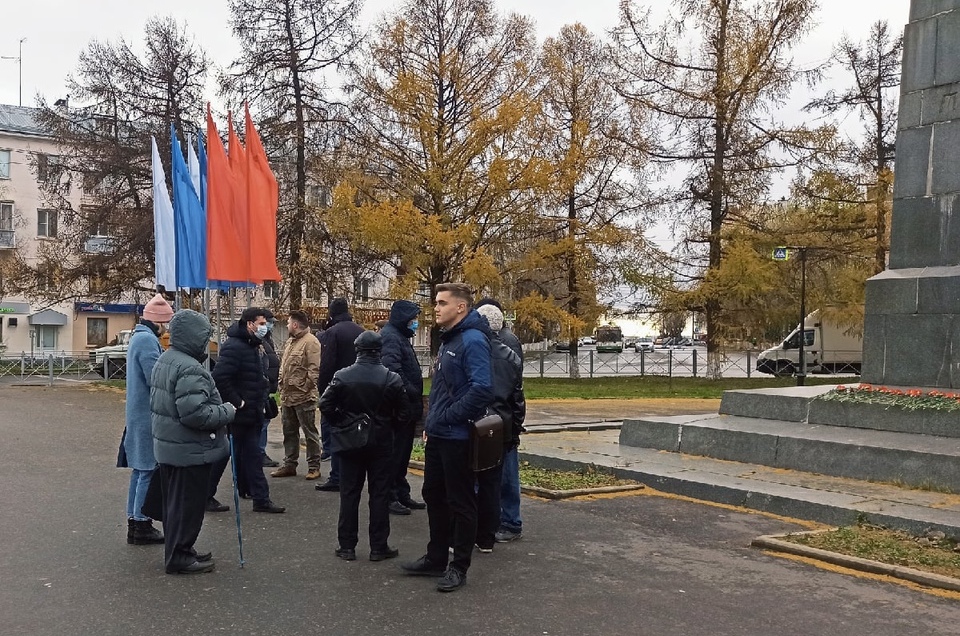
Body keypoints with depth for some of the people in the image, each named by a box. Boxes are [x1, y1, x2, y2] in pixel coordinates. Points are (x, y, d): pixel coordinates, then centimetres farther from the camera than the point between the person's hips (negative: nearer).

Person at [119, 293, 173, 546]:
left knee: (140, 469, 16)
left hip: (138, 414, 10)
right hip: (148, 417, -10)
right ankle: (141, 525, 2)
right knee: (148, 470, -3)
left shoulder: (138, 337, 15)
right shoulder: (148, 340, -18)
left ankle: (134, 520, 23)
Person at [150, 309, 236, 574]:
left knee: (174, 501, 18)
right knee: (187, 504, 1)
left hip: (167, 445, 10)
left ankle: (176, 550, 30)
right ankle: (179, 557, 9)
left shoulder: (164, 360, 10)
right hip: (190, 450, -10)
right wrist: (227, 412, -17)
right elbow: (195, 413, -31)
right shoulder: (190, 369, -23)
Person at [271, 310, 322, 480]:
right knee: (289, 432, 15)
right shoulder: (290, 341, 16)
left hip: (303, 397, -9)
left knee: (310, 432, 1)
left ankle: (314, 466, 8)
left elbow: (314, 370, -18)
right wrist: (282, 385, 14)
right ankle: (289, 464, 24)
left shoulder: (310, 342, -13)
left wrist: (305, 388, -19)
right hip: (287, 396, 9)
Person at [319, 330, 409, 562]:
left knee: (349, 494, 9)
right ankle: (379, 547, 11)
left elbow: (325, 405, -9)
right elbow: (403, 414, -9)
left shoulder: (342, 376, -8)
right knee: (379, 495, 7)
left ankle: (347, 546, 12)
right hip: (381, 444, -1)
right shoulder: (392, 379, -10)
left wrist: (341, 423, 5)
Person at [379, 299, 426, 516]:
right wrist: (410, 391, -23)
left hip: (406, 407, 10)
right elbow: (392, 369, -28)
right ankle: (388, 497, 3)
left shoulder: (400, 336, 19)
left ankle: (401, 494, 24)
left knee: (402, 452, 16)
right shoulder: (390, 336, -14)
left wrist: (415, 396, 11)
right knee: (394, 452, -4)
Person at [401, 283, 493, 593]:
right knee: (434, 496, 18)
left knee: (460, 502, 3)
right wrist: (431, 422, 14)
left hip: (458, 437, -10)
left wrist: (450, 416, -21)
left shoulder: (472, 341, -18)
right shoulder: (448, 340, 13)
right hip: (437, 435, 10)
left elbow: (482, 389, -28)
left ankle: (459, 568, 14)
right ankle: (436, 558, 31)